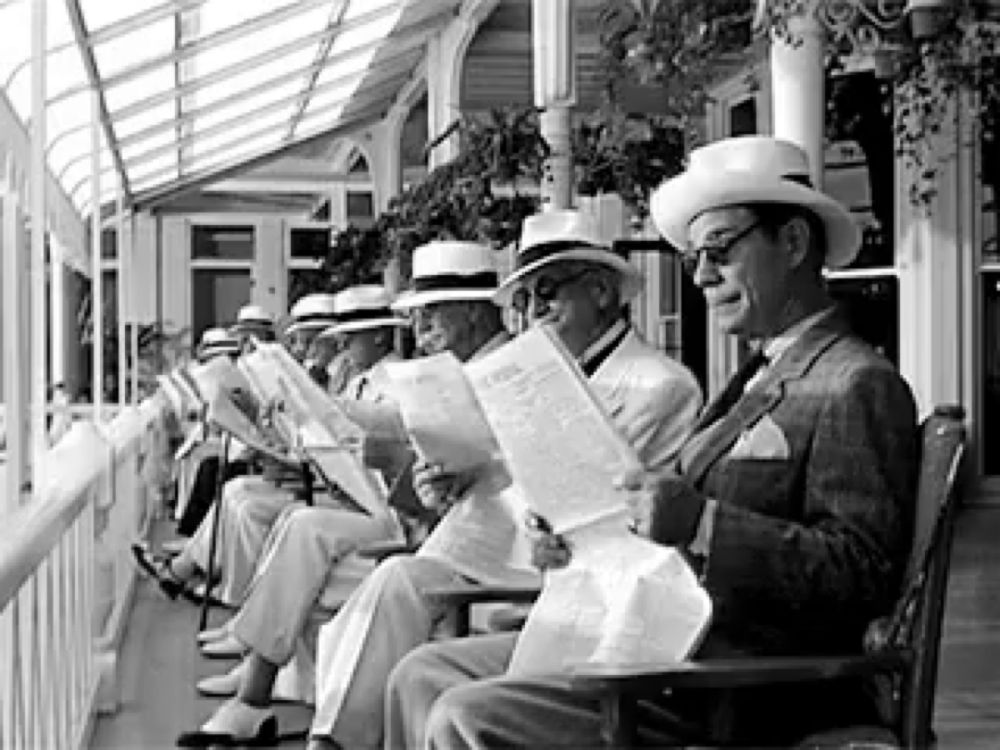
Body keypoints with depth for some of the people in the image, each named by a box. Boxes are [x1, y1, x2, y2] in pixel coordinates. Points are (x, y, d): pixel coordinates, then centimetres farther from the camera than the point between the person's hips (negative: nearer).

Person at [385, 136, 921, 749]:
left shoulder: (859, 387, -10)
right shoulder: (759, 380, 20)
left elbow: (863, 572, -20)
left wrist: (701, 523, -27)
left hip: (745, 691, -9)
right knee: (423, 677, 5)